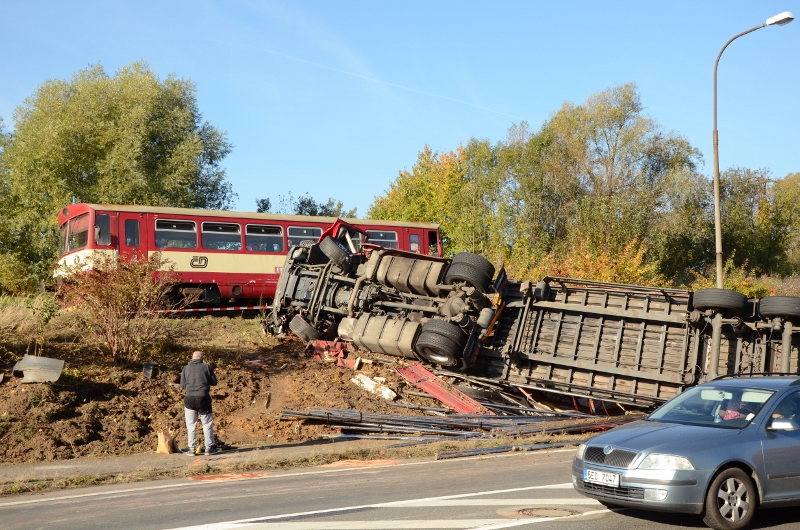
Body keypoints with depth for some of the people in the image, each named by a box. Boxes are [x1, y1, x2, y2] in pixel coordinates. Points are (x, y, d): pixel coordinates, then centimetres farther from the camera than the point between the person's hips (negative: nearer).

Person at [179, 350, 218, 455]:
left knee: (191, 424, 10)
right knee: (207, 423, 8)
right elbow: (214, 382, 2)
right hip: (203, 398, -2)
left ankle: (192, 448, 10)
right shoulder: (207, 367, -3)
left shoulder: (186, 368, 3)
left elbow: (182, 385, 6)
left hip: (189, 398, 2)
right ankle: (209, 447, 10)